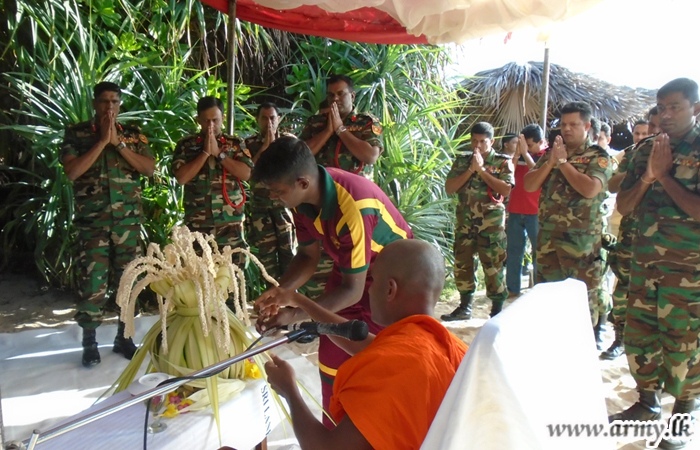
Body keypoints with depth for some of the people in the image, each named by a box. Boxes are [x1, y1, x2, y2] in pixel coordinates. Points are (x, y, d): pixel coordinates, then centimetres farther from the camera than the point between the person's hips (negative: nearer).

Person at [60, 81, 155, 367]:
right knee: (92, 282, -2)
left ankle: (123, 338, 20)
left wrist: (118, 142, -12)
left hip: (128, 220, 2)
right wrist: (102, 140, -12)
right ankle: (89, 343, 12)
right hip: (92, 221, -2)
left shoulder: (133, 134, 8)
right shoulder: (76, 134, 3)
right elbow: (71, 172, -11)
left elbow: (149, 168, -4)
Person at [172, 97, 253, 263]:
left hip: (231, 222, 1)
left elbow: (246, 174, -5)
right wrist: (205, 152, -7)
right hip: (197, 224, 0)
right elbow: (181, 178, -6)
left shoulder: (235, 143, 9)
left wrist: (218, 153, -8)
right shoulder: (186, 144, 6)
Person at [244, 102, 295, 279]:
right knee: (266, 252, 3)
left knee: (288, 249, 0)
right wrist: (264, 146, -9)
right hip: (259, 205, 1)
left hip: (284, 202, 0)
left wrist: (274, 144, -10)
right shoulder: (249, 143, 6)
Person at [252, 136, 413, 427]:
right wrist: (283, 290, -16)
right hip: (350, 267, 7)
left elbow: (352, 290, -29)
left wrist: (294, 315, -29)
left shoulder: (352, 208, -37)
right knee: (332, 355, 9)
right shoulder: (304, 198, -15)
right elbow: (309, 255, 0)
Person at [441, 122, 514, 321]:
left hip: (491, 224, -4)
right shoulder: (462, 161, 10)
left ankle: (497, 311, 10)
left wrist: (481, 170, -13)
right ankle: (464, 307, 23)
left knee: (493, 267, -2)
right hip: (465, 223, 4)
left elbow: (506, 190, -13)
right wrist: (470, 170, -9)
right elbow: (449, 188, 0)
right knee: (462, 264, 9)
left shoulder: (503, 162, 1)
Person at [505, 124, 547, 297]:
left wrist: (525, 153, -20)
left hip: (535, 212, -4)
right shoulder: (519, 154, 10)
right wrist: (517, 152, -8)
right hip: (515, 210, 5)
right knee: (513, 251, 9)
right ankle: (512, 289, 16)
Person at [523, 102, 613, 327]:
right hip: (547, 237, 6)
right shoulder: (551, 154, 14)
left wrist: (563, 162, -11)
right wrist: (551, 162, -8)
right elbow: (529, 185, 5)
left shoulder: (598, 157, -2)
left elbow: (590, 189, -20)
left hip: (581, 239, -5)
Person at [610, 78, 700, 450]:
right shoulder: (647, 149, 9)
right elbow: (623, 206, 7)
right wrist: (647, 176, -8)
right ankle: (647, 404, 29)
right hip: (645, 261, 5)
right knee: (639, 335, 11)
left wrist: (664, 175, -14)